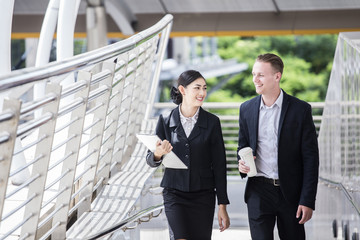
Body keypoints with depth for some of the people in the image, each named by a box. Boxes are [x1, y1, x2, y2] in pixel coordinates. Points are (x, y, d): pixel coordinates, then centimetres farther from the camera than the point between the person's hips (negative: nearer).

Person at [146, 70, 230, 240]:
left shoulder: (212, 122, 1)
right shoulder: (166, 121, 1)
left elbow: (219, 165, 2)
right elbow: (151, 160, 5)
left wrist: (222, 206, -1)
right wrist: (158, 154, -21)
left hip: (203, 195, 1)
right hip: (174, 194, -1)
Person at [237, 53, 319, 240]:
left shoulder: (300, 109, -4)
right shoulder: (246, 109, 7)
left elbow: (311, 159, -4)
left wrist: (308, 201, -10)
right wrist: (242, 163, -7)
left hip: (290, 193, -2)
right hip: (258, 191, 2)